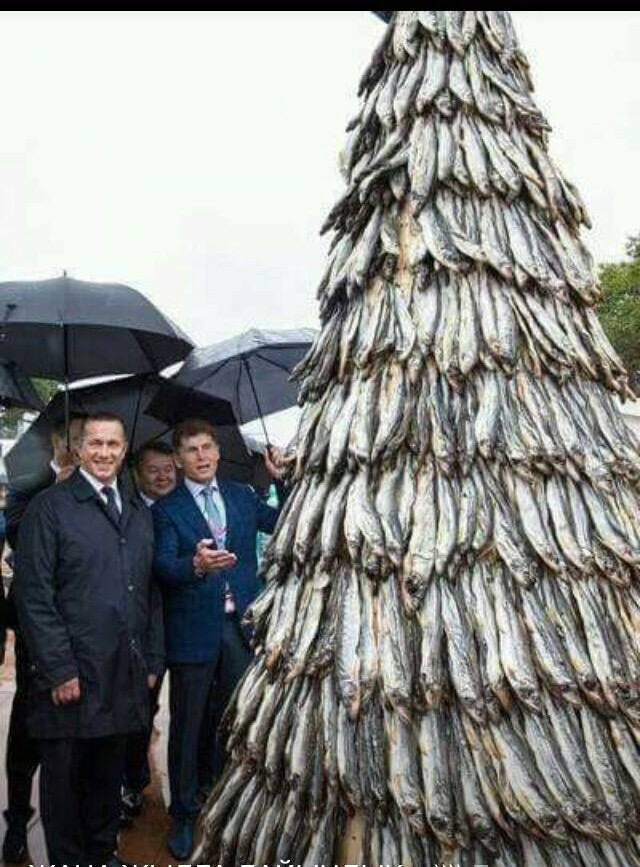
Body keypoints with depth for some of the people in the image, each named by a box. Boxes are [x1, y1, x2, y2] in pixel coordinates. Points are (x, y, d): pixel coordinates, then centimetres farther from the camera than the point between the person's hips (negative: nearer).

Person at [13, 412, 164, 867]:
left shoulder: (140, 513, 12)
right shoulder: (49, 507, -6)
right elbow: (34, 597, -10)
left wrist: (151, 660, 10)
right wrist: (59, 670, -14)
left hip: (124, 675, 5)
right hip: (71, 676, -5)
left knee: (109, 773, 18)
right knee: (64, 775, 10)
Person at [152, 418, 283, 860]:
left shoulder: (241, 495, 9)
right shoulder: (166, 509, -5)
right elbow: (163, 565, -17)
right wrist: (196, 564, -38)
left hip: (241, 625, 4)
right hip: (194, 631, -3)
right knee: (188, 725, 8)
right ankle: (185, 815, 25)